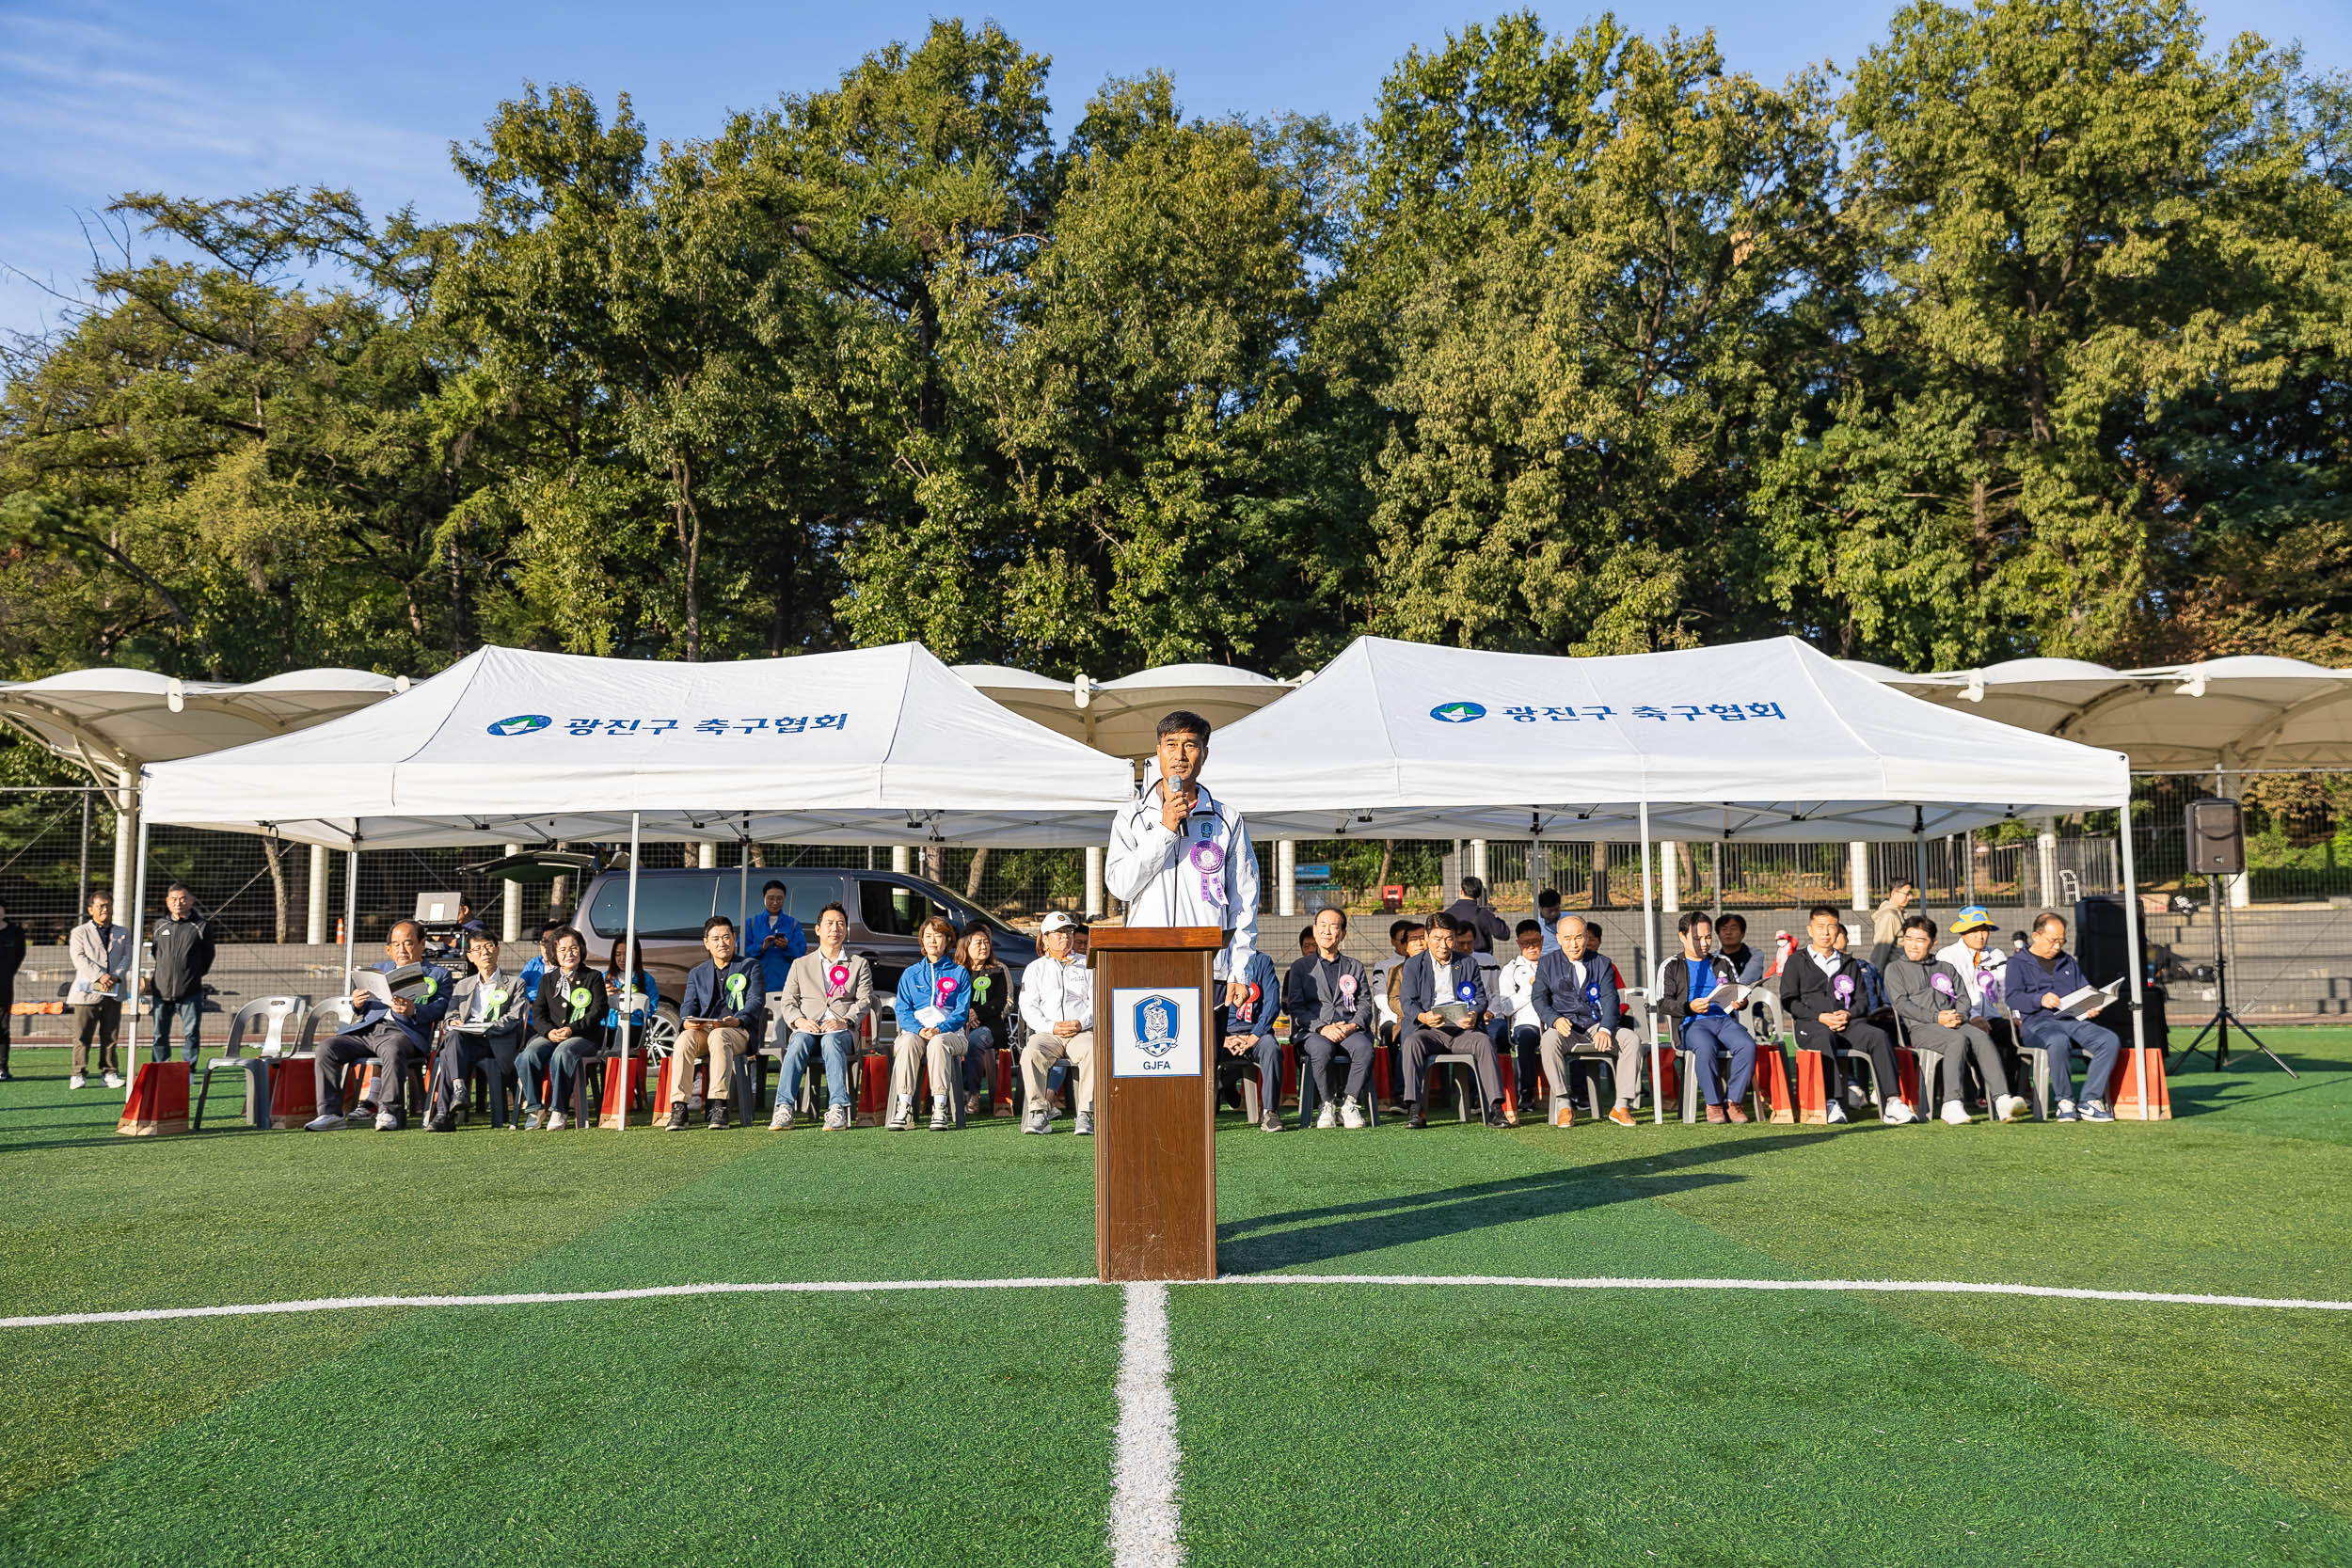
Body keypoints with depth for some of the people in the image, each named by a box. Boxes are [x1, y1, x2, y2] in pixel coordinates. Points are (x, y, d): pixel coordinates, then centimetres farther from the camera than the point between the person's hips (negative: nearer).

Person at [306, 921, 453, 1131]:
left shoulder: (438, 974, 15)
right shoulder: (378, 969, 29)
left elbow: (440, 1008, -2)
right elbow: (361, 1010, 25)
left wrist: (414, 1010, -23)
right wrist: (357, 1004, -1)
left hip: (403, 1032, -5)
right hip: (366, 1029, 5)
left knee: (393, 1051, -39)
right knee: (326, 1049, -19)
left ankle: (389, 1112, -31)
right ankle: (330, 1113, -19)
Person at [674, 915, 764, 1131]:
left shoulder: (751, 966, 15)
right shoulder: (697, 973, 24)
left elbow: (756, 1001, 1)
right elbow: (689, 1004, 11)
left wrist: (737, 1020, -20)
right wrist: (687, 1022, -14)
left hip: (739, 1031, -3)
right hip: (703, 1030, 3)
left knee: (718, 1036, -39)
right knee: (684, 1039, -32)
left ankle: (718, 1106, -40)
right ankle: (678, 1109, -36)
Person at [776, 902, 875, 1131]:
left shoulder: (859, 964, 19)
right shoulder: (800, 964, 22)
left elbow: (865, 1001, 6)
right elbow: (788, 1002, 13)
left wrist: (844, 1021, -13)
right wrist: (799, 1021, -9)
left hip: (842, 1031, -1)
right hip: (808, 1028, 1)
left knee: (830, 1041, -37)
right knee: (799, 1042, -34)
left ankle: (838, 1110, -47)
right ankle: (784, 1109, -42)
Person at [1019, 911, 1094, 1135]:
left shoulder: (1086, 965, 19)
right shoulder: (1035, 968, 18)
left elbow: (1097, 1002, 9)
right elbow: (1028, 1007, 7)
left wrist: (1081, 1023, -11)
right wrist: (1051, 1026, -10)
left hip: (1082, 1032, 0)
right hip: (1046, 1033, 1)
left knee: (1093, 1053, -35)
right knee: (1031, 1053, -33)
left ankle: (1086, 1115, -34)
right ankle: (1039, 1112, -26)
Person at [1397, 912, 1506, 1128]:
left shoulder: (1469, 963, 17)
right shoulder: (1414, 965, 12)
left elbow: (1480, 998, 12)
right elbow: (1407, 1002, 3)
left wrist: (1474, 1015, -13)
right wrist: (1423, 1017, -20)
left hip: (1462, 1029, 1)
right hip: (1429, 1030, -1)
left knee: (1484, 1042, -31)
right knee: (1412, 1042, -34)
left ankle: (1494, 1109, -32)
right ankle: (1414, 1109, -36)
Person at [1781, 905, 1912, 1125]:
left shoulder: (1849, 964, 26)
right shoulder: (1797, 962, 15)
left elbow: (1862, 999, 20)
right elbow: (1789, 1000, 5)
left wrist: (1848, 1013, -3)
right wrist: (1819, 1017, -9)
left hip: (1847, 1024, 3)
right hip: (1810, 1025, -3)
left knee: (1878, 1035, -28)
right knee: (1824, 1037, -39)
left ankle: (1891, 1103, -35)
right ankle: (1832, 1103, -45)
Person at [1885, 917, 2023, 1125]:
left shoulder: (1946, 968, 29)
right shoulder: (1895, 969, 15)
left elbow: (1963, 997, 19)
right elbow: (1901, 1003, 1)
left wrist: (1959, 1016, -6)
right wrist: (1937, 1018, -11)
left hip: (1955, 1023, 4)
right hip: (1920, 1028, -4)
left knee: (1982, 1037, -29)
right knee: (1958, 1040, -35)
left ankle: (2002, 1100, -41)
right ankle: (1952, 1104, -42)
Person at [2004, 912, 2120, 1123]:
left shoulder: (2069, 962, 29)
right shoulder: (2018, 963, 11)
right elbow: (2012, 997, -3)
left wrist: (2092, 1007, 2)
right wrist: (2040, 1000, -21)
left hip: (2074, 1020, 5)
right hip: (2038, 1022, -5)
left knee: (2111, 1040, -25)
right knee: (2059, 1042, -41)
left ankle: (2091, 1100, -23)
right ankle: (2065, 1101, -24)